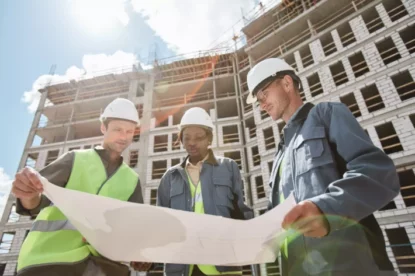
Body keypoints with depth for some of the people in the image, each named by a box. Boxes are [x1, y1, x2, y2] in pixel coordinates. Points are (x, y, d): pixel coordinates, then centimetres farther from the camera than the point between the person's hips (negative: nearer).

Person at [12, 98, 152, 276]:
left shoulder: (131, 180, 11)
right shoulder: (75, 159, 6)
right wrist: (29, 195, -25)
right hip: (51, 255, -3)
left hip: (100, 259, 3)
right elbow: (39, 197, -2)